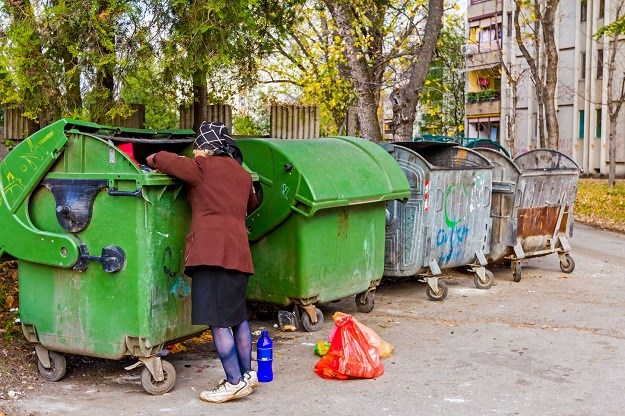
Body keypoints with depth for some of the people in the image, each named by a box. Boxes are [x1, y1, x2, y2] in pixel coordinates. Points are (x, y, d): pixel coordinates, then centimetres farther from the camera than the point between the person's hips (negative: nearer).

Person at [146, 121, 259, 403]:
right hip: (238, 251, 8)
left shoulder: (204, 167, 0)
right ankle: (247, 374, 25)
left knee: (217, 320, -6)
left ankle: (235, 382, -5)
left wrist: (152, 159, 20)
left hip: (212, 250, -8)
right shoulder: (242, 174, 22)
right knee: (237, 315, 18)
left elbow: (164, 161, -1)